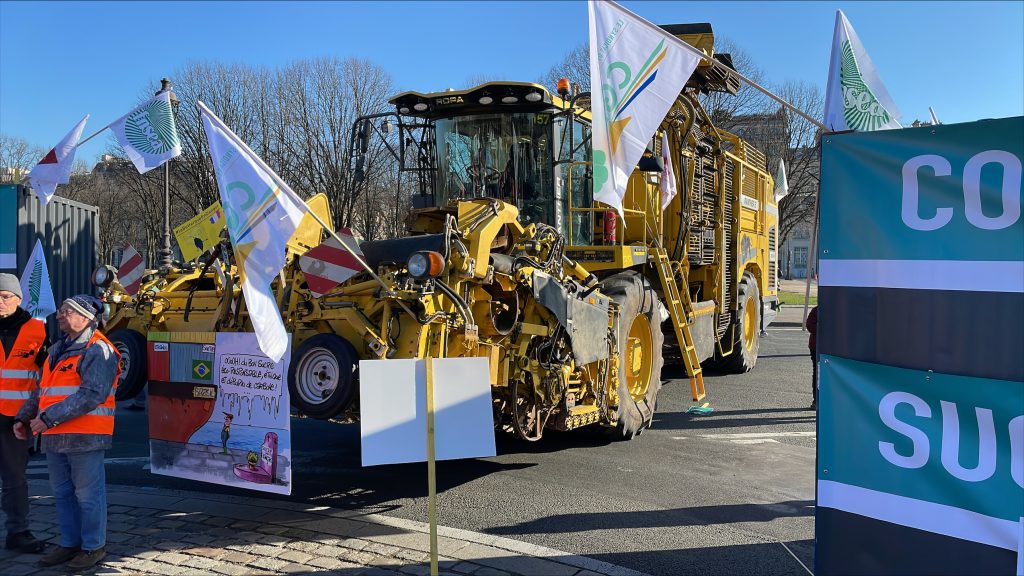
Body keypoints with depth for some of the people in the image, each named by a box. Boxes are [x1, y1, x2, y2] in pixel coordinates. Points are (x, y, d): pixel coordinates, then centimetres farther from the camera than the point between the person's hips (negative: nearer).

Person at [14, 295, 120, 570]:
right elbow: (42, 390, 24)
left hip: (84, 438, -9)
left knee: (88, 494, 0)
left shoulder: (98, 351, -12)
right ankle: (70, 544, 28)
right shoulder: (57, 350, 18)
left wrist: (49, 418, -22)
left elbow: (91, 395, -22)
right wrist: (24, 417, 11)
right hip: (55, 438, 9)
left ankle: (94, 547, 12)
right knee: (63, 493, 16)